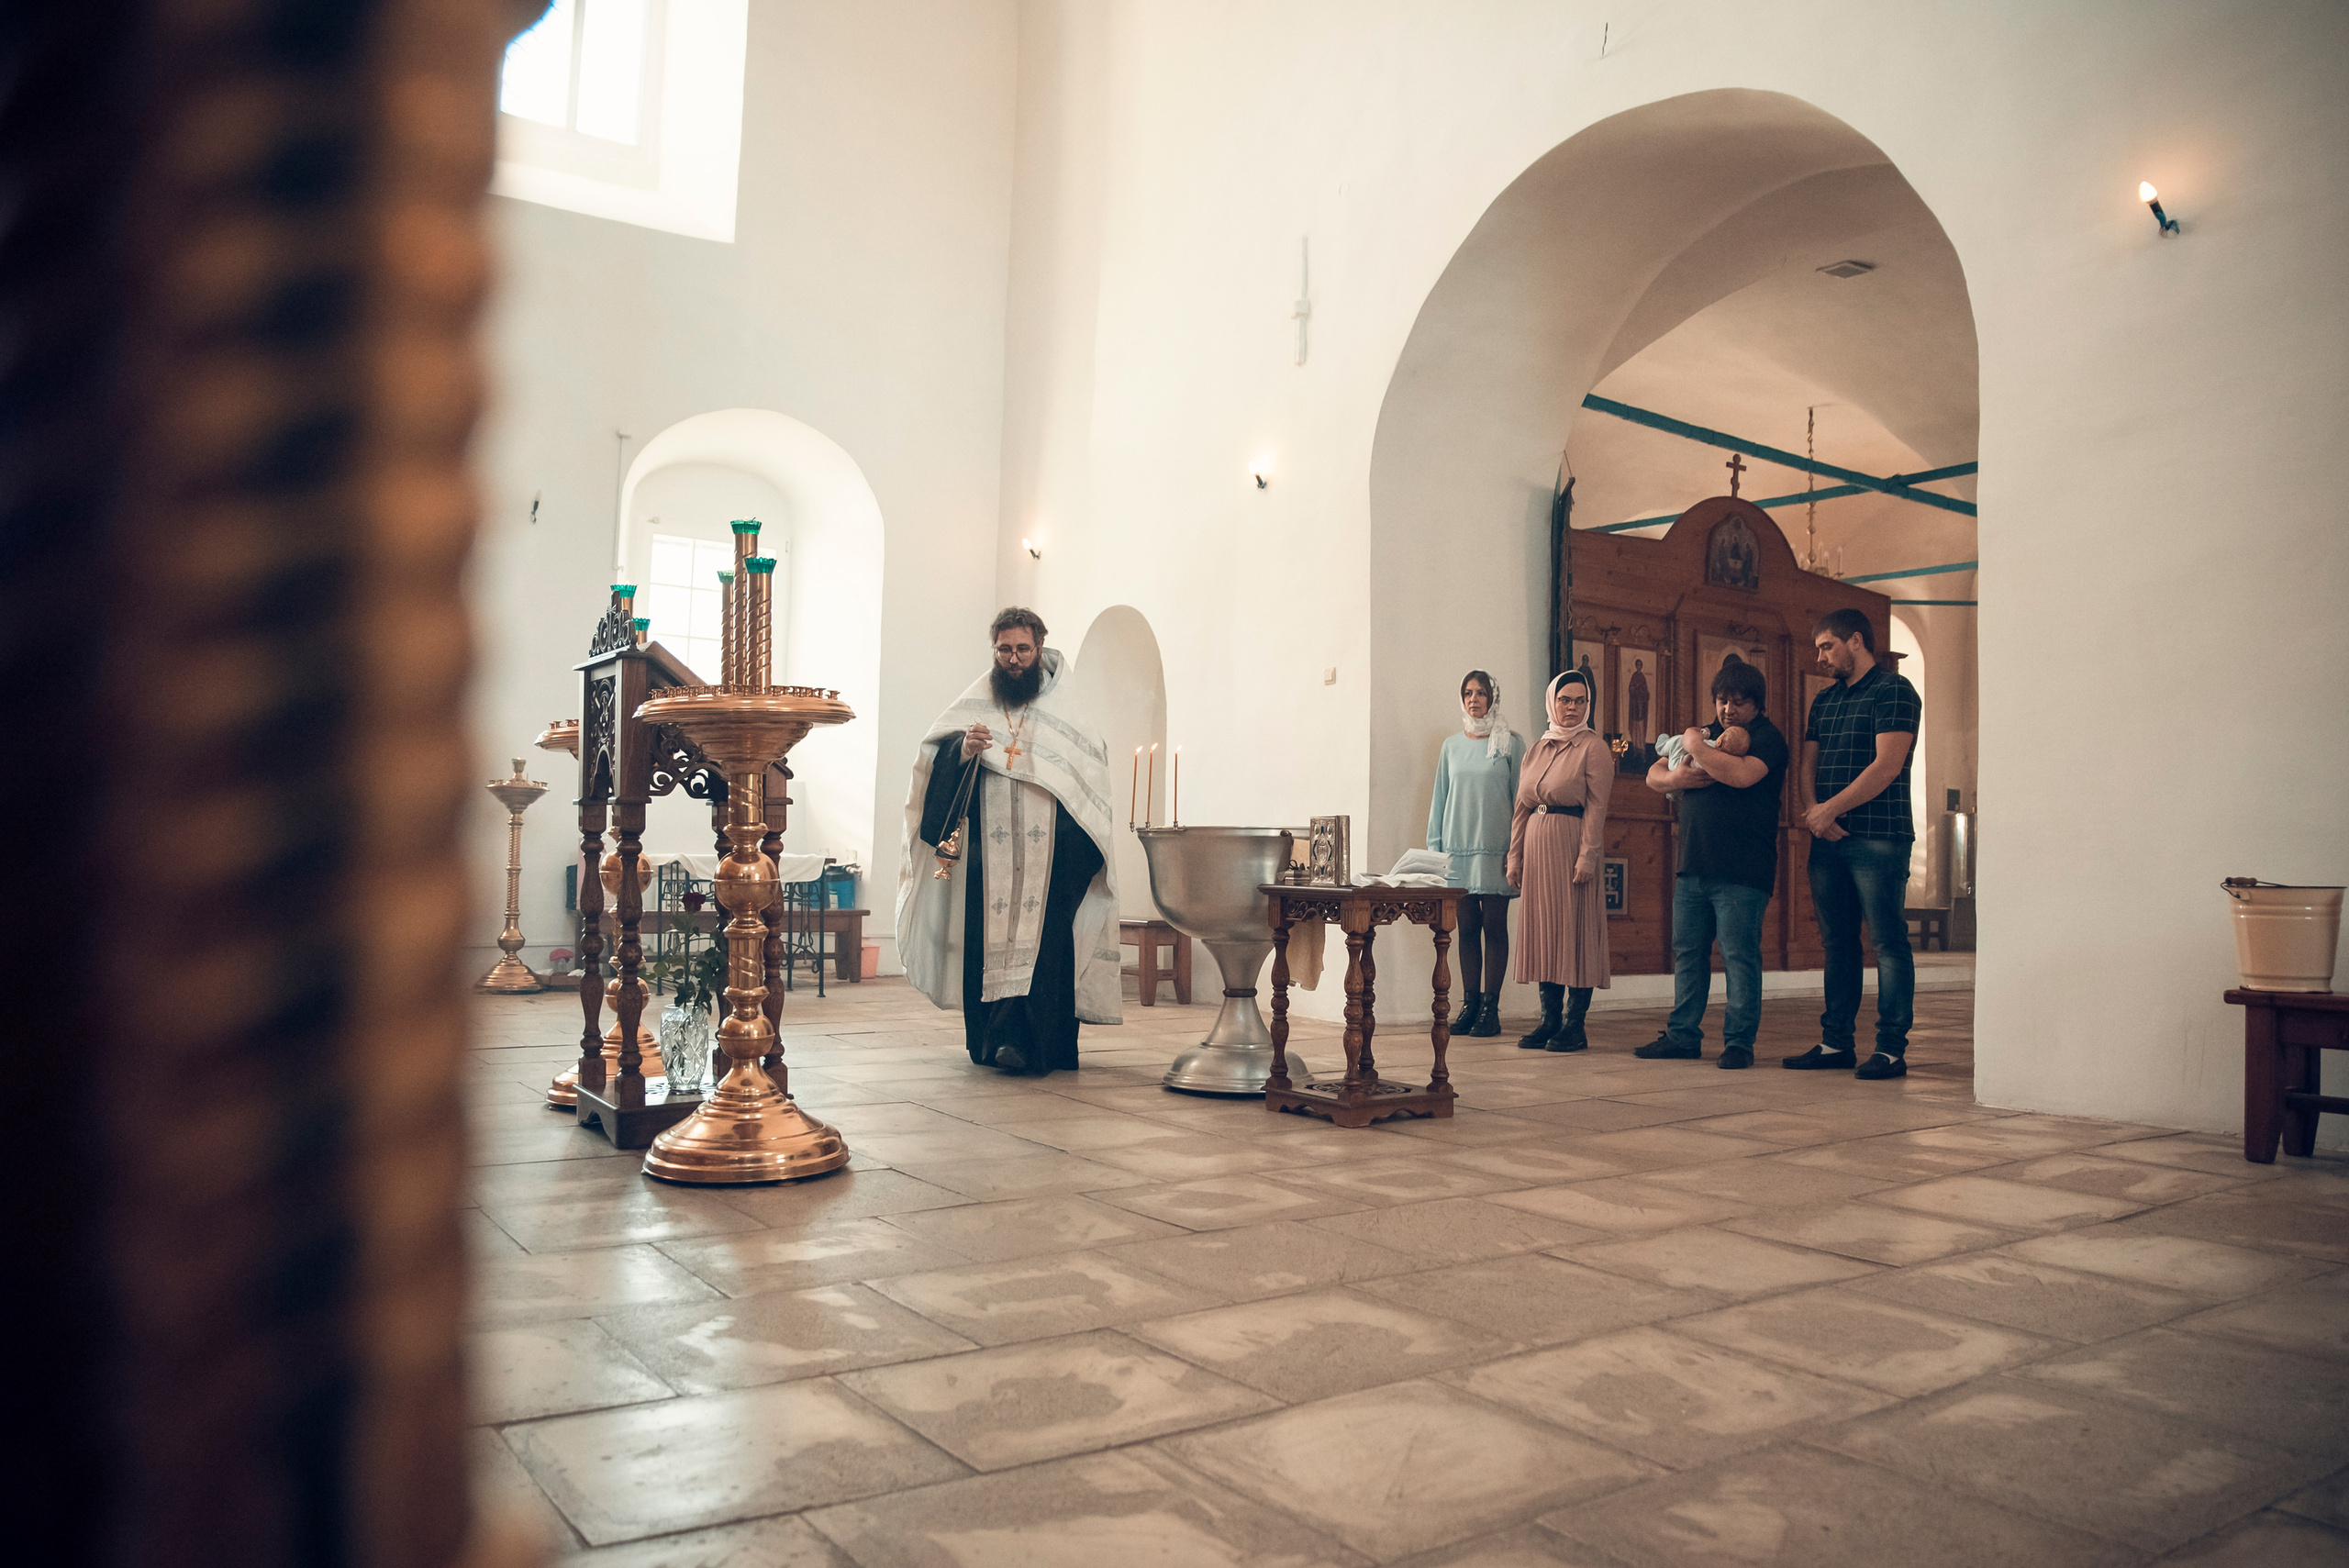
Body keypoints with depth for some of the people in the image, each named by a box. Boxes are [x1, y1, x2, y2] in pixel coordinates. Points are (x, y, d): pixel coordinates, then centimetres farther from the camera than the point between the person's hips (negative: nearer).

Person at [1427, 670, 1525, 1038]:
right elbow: (1440, 798, 15)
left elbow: (1521, 798, 0)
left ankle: (1490, 1008, 2)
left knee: (1494, 927, -2)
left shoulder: (1511, 743, 2)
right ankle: (1470, 1004, 10)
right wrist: (1434, 846, 8)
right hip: (1458, 848, 3)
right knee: (1467, 928, 5)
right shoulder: (1452, 746, 13)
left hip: (1495, 850, -3)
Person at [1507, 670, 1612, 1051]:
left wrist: (1587, 855, -18)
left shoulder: (1593, 747, -2)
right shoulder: (1537, 749, 16)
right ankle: (1548, 1020, 12)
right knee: (1542, 931, 6)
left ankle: (1574, 1026, 0)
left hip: (1572, 844, -6)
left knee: (1575, 932, -4)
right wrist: (1515, 855, 10)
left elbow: (1596, 806, -9)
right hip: (1537, 847, 6)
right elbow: (1521, 807, 16)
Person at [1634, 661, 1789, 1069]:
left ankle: (1739, 1042, 4)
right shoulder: (1706, 733, 19)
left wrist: (1695, 747, -9)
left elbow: (1741, 775, -23)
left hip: (1741, 872, -7)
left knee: (1740, 956, -3)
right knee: (1687, 953, 9)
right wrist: (1674, 778, -5)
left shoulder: (1768, 738, -2)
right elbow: (1653, 776, 19)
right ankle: (1683, 1036, 17)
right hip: (1692, 867, 7)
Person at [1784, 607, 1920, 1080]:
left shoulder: (1893, 691, -4)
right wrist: (1812, 810, -5)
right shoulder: (1824, 700, 19)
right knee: (1837, 943, 9)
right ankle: (1836, 1042, 15)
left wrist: (1831, 809, -13)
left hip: (1879, 838, -7)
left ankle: (1892, 1049, -1)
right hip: (1828, 838, 7)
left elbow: (1887, 766, -14)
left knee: (1888, 942, -4)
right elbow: (1808, 765, 15)